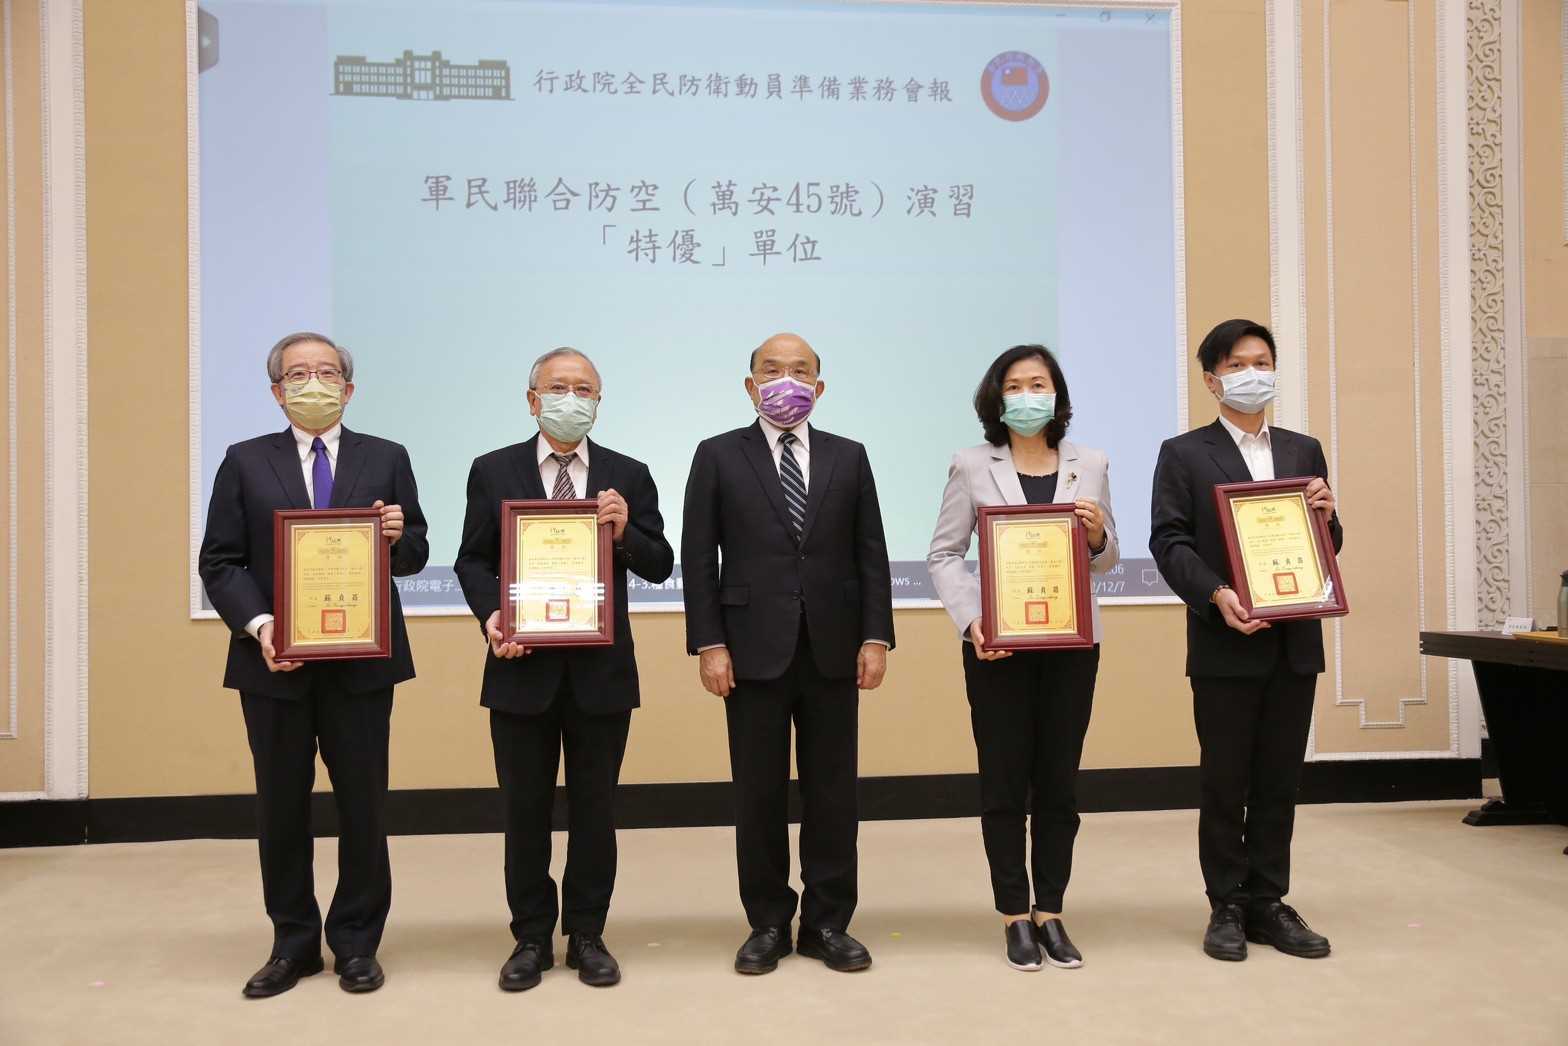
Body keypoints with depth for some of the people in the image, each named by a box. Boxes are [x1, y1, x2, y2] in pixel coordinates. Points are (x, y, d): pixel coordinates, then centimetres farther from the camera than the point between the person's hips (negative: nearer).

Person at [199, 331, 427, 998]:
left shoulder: (386, 460, 7)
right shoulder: (246, 463, 6)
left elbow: (415, 554, 7)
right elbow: (219, 562, 1)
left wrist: (399, 537, -16)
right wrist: (258, 625, -14)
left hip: (362, 662, 0)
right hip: (274, 662, 1)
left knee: (364, 804, 5)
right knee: (281, 806, 9)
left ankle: (356, 943, 20)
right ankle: (293, 943, 24)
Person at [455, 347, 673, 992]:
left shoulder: (628, 476, 4)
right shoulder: (493, 472, 4)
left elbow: (659, 567, 2)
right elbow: (473, 561, 5)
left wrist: (626, 531, -17)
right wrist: (490, 615, -13)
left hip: (601, 671, 0)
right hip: (522, 669, 0)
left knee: (595, 810, 10)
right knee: (525, 811, 9)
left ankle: (587, 936, 24)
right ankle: (531, 938, 23)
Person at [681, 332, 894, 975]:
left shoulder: (849, 457, 10)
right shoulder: (718, 457, 4)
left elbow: (871, 555, 7)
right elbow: (699, 559, 0)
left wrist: (875, 637, -1)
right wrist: (708, 645, -7)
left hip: (833, 650, 2)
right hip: (755, 650, -2)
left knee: (833, 791, 7)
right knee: (759, 794, 6)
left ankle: (828, 922, 19)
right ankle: (768, 923, 19)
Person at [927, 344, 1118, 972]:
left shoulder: (1091, 466, 8)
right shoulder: (972, 467, 1)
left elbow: (1107, 561, 13)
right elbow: (943, 554, 0)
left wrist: (1097, 534, -9)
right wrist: (971, 619, -15)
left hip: (1072, 643, 2)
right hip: (997, 643, -2)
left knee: (1059, 781, 8)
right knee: (1004, 783, 4)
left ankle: (1050, 913, 19)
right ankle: (1014, 916, 15)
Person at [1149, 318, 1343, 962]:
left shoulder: (1303, 451, 15)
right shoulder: (1184, 455, 1)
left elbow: (1325, 547, 16)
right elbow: (1169, 542, -6)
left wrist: (1326, 516, -6)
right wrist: (1217, 594, -21)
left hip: (1294, 643, 4)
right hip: (1225, 644, -4)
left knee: (1279, 783, 9)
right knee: (1224, 784, 3)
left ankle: (1268, 904, 19)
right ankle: (1228, 908, 14)